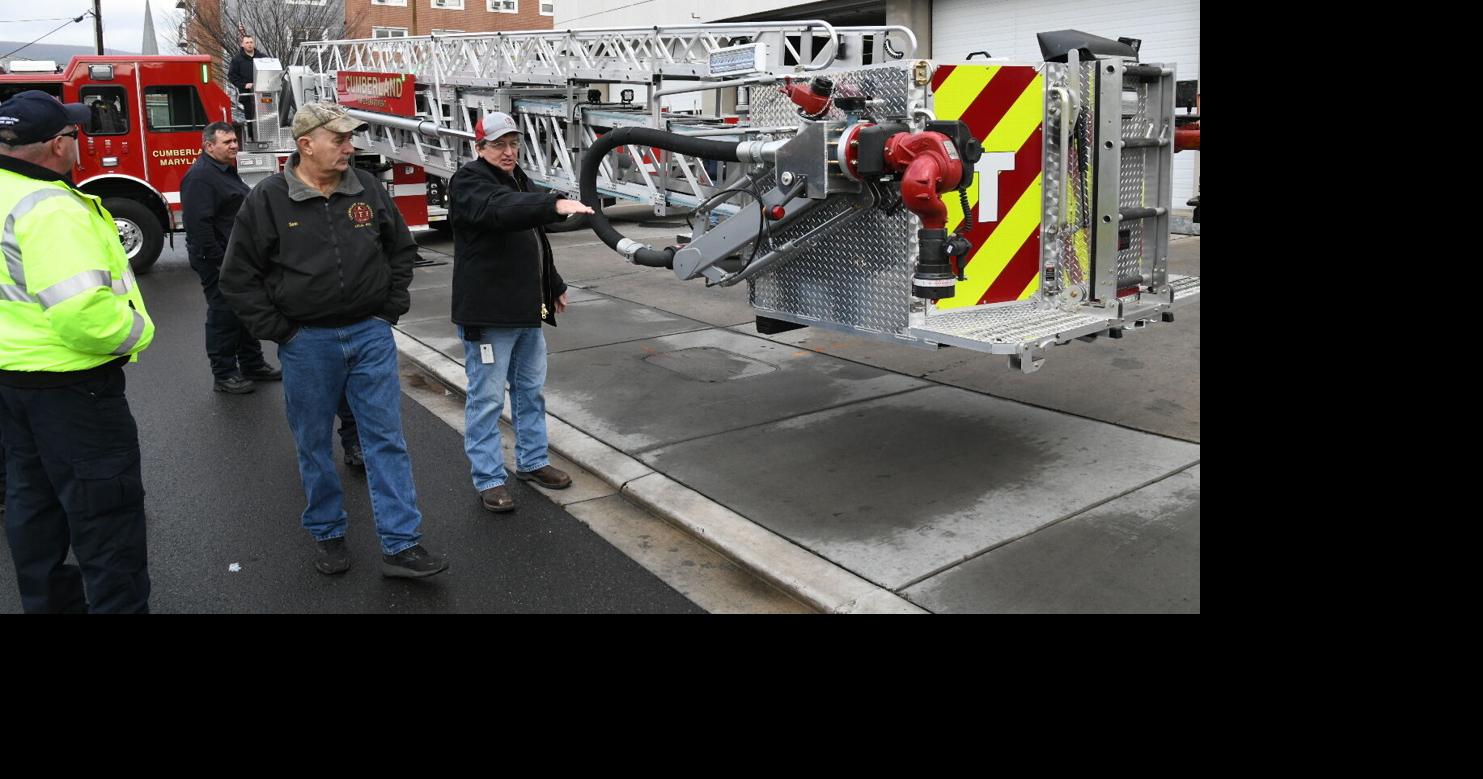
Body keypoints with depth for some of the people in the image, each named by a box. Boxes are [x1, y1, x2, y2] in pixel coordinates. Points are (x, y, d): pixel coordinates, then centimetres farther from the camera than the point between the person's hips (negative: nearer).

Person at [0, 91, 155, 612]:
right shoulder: (49, 208, -24)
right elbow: (81, 311, -32)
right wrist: (137, 331, -16)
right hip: (68, 380, -10)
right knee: (105, 506, 0)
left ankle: (47, 596, 35)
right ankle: (118, 603, 8)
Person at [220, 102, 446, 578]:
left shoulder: (368, 190, 3)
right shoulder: (268, 200, -5)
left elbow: (402, 250, 15)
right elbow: (238, 276, -2)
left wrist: (391, 309, 6)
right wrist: (277, 329, -7)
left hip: (371, 335, 2)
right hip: (307, 343, -2)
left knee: (386, 438, 1)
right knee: (314, 444, 9)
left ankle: (401, 545, 4)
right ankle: (328, 535, 27)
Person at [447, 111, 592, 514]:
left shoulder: (517, 179, 16)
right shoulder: (468, 182, -11)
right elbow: (499, 210, -34)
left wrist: (555, 285, 28)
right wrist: (554, 204, -48)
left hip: (528, 310, 9)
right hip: (487, 313, -9)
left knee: (530, 390, 17)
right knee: (487, 398, -2)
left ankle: (532, 461, 30)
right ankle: (489, 479, 7)